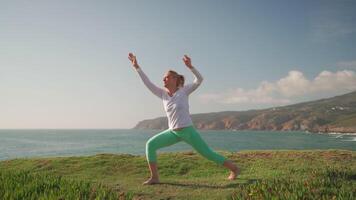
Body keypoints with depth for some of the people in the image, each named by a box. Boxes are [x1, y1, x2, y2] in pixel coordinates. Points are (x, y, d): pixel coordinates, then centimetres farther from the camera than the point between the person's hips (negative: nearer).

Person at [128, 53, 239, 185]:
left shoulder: (183, 91, -6)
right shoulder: (163, 93, 4)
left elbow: (199, 79, -16)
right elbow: (147, 83, 1)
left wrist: (190, 66, -31)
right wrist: (136, 67, -3)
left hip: (187, 130, -4)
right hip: (173, 132, 5)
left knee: (208, 154, 1)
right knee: (150, 144, -10)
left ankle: (234, 169, 22)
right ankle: (154, 177, -4)